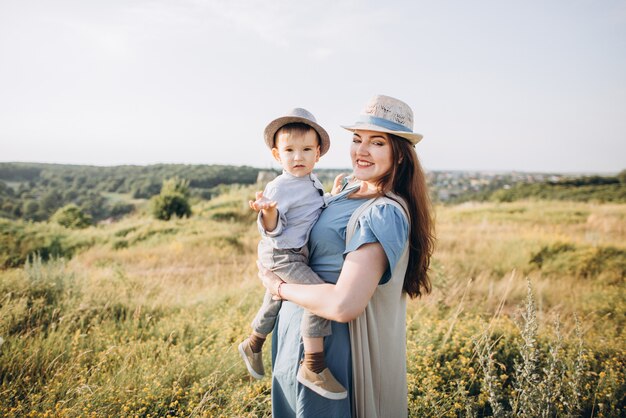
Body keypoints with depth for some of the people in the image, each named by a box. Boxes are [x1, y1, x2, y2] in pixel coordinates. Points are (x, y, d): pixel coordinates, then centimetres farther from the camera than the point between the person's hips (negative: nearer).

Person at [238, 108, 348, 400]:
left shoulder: (313, 182, 8)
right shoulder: (279, 187, -18)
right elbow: (272, 229, -24)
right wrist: (268, 213, -42)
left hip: (297, 253, 9)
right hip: (282, 255, -9)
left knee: (276, 298, 26)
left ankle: (253, 344, 51)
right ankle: (313, 367, -18)